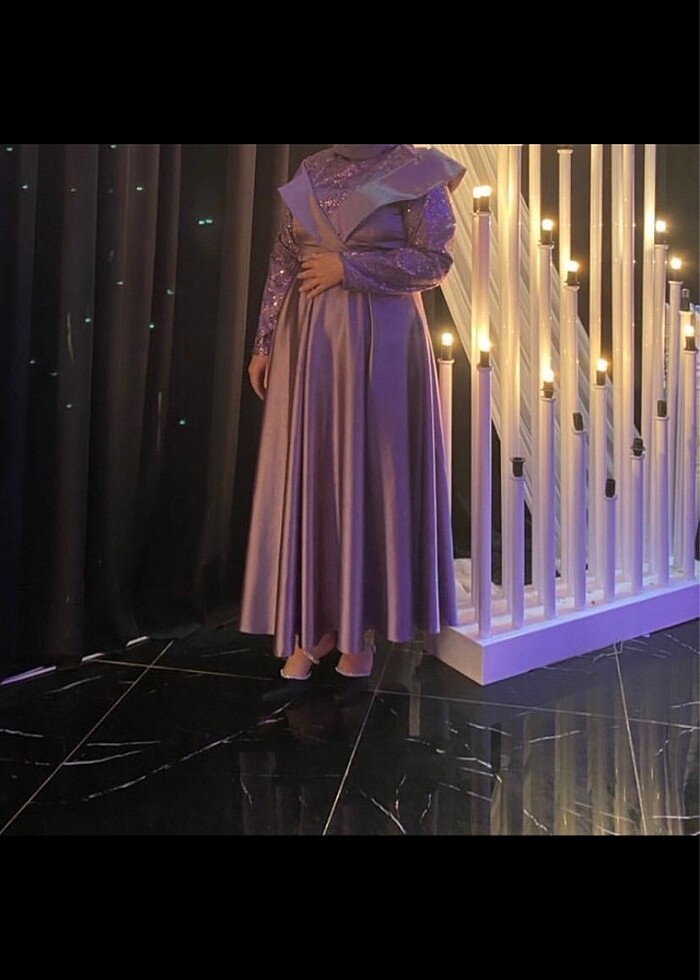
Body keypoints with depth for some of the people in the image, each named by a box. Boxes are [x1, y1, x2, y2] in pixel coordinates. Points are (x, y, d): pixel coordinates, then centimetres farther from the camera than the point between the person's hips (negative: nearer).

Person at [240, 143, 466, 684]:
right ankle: (312, 623, 14)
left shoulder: (417, 171, 0)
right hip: (307, 341, 4)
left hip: (381, 343, -4)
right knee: (305, 475, 3)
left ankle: (362, 625, 15)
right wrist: (264, 344, 6)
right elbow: (283, 263, 10)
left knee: (369, 474, 1)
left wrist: (347, 266, -12)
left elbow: (436, 261, -7)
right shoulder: (313, 171, 13)